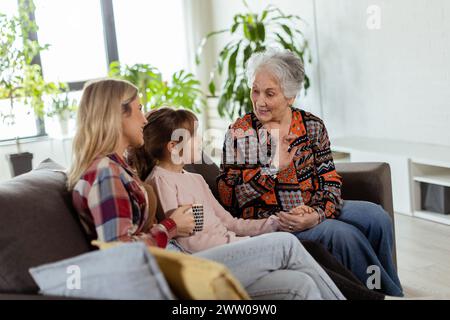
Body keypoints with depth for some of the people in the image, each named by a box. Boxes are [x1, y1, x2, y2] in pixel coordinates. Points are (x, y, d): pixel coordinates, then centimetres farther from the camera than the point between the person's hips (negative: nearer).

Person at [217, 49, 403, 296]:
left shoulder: (312, 125, 5)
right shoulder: (239, 134, -4)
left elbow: (330, 179, 1)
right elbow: (228, 198, -10)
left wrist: (317, 213, -19)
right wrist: (274, 167, -20)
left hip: (316, 209, 5)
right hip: (272, 219, -4)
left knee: (376, 216, -18)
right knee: (343, 233, -26)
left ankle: (391, 289, -1)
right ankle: (390, 294, -5)